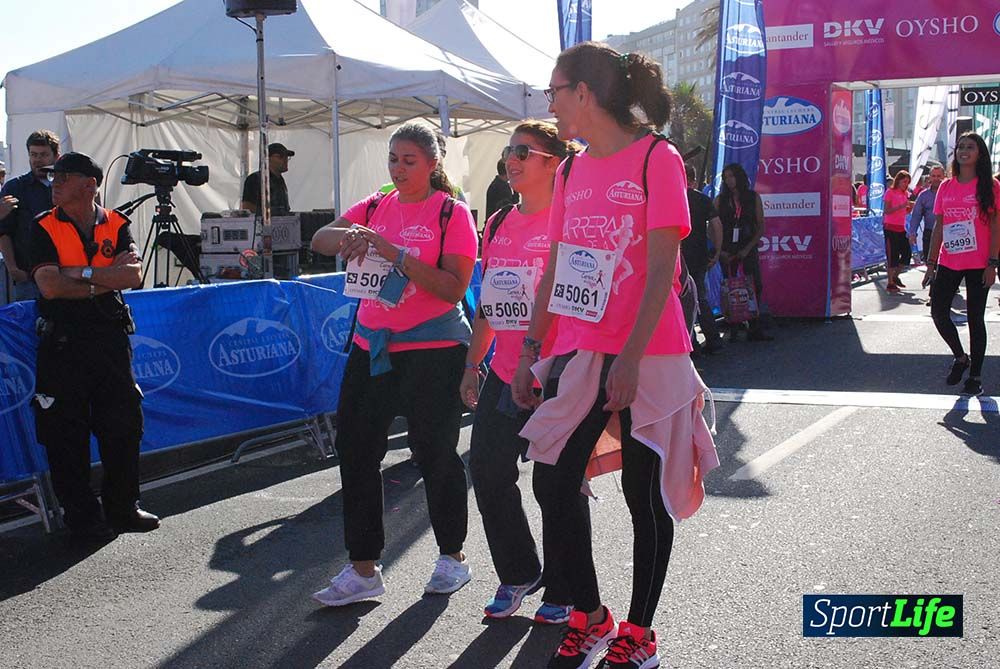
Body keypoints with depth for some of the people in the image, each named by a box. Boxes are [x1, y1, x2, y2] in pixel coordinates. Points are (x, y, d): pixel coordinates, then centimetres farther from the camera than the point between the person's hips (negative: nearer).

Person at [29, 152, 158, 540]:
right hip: (62, 344, -2)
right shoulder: (44, 228, 0)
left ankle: (123, 508, 20)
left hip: (111, 337, 2)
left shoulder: (116, 225, 6)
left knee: (123, 427, 5)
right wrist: (106, 280, -10)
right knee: (67, 434, 1)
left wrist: (81, 272, -14)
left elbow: (134, 276, -8)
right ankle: (80, 516, 13)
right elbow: (49, 285, -13)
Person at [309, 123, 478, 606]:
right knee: (355, 451, 4)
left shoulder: (451, 213, -6)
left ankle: (453, 556, 23)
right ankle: (363, 569, 13)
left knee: (435, 454, 2)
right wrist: (349, 236, -21)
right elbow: (319, 240, 1)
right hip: (371, 347, 6)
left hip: (432, 351, -5)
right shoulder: (375, 207, 10)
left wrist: (395, 253, -21)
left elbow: (453, 289, -15)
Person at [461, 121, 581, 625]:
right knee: (487, 470, 8)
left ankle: (562, 593, 21)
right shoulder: (498, 226, 11)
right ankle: (518, 573, 28)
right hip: (504, 375, 7)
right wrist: (472, 365, 15)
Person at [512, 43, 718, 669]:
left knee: (644, 493, 4)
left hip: (646, 358, -6)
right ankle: (590, 618, 21)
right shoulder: (571, 172, 11)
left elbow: (662, 269, -14)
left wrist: (630, 358, -20)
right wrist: (531, 351, 11)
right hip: (578, 354, 6)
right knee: (553, 482, 3)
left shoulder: (656, 158, -8)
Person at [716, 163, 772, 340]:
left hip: (748, 248, 0)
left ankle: (755, 329, -3)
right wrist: (720, 250, -5)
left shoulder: (753, 197, 5)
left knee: (755, 287, -7)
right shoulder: (720, 199, 6)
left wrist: (748, 248, -6)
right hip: (727, 249, 0)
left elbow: (761, 227, 4)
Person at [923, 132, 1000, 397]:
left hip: (978, 264, -4)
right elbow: (939, 227, 10)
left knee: (975, 318, 2)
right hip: (949, 263, 4)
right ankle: (960, 357, 24)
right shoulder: (946, 187, 8)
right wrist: (931, 263, 6)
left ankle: (975, 376, 12)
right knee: (938, 311, -1)